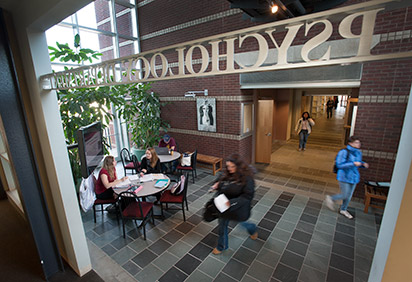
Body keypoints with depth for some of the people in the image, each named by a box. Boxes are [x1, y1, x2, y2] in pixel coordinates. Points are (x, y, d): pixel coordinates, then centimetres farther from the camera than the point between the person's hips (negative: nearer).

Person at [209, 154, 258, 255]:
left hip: (239, 208, -5)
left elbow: (248, 196, -26)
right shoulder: (227, 174, -8)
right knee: (222, 225, 19)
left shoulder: (246, 178, -26)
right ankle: (222, 246, 46)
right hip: (224, 206, 5)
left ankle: (253, 229, 60)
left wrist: (232, 202, -33)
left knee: (242, 223, 24)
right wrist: (218, 184, -12)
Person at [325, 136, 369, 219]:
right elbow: (339, 165, -22)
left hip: (354, 177, 7)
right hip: (344, 177, -7)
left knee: (349, 196, 17)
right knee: (344, 195, 0)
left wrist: (363, 164, -3)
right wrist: (353, 164, -27)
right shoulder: (344, 152, -20)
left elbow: (359, 162, 19)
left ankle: (343, 210, 38)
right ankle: (331, 198, 28)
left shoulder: (358, 152, 2)